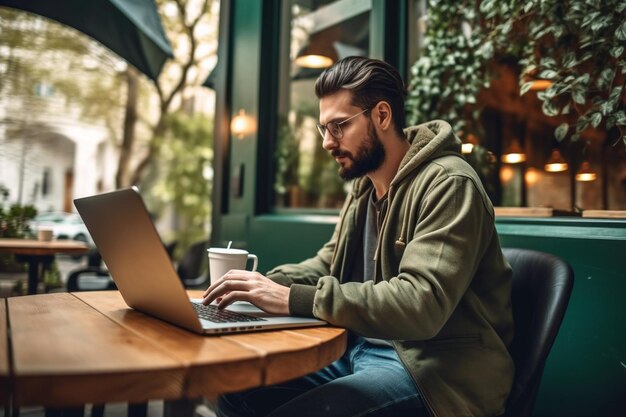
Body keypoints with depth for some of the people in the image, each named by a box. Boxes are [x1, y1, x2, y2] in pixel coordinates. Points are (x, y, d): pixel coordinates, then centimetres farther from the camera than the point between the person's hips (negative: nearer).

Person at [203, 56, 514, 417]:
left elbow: (420, 304, -28)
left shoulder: (448, 185, -17)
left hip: (432, 368, -7)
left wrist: (293, 299, -30)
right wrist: (269, 284, -3)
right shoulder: (366, 186, 11)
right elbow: (328, 264, 17)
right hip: (360, 349, 8)